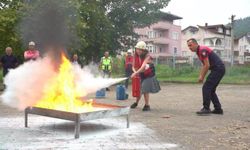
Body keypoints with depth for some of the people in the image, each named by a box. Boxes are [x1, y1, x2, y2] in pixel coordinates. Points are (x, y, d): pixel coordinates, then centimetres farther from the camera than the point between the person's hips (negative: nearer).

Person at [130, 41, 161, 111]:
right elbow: (134, 67, -1)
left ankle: (147, 105, 8)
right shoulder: (136, 56, -7)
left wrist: (136, 73, -46)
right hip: (140, 75, 4)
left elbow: (143, 66, -37)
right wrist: (135, 71, -24)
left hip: (148, 76, -4)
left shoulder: (147, 56, -24)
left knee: (145, 90, -8)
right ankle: (136, 102, 29)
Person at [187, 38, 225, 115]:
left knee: (206, 88, -9)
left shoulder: (202, 50, -15)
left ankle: (206, 109, -5)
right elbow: (204, 65, 23)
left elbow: (207, 65, -19)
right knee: (211, 90, 13)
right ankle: (218, 109, 15)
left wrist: (202, 77, -9)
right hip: (219, 69, 10)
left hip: (218, 69, -10)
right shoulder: (199, 51, 17)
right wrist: (200, 76, 14)